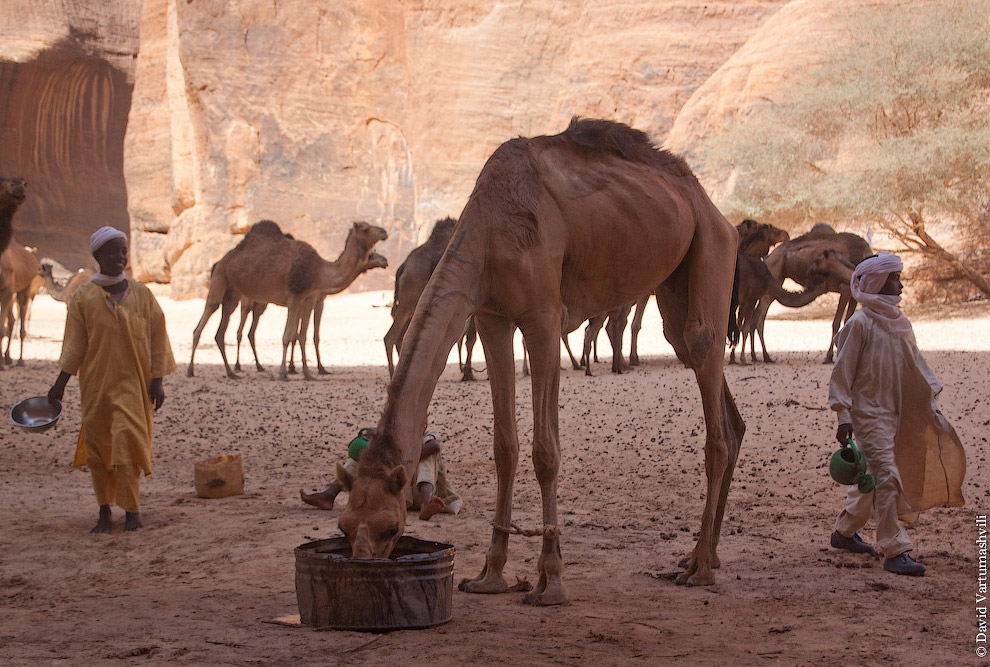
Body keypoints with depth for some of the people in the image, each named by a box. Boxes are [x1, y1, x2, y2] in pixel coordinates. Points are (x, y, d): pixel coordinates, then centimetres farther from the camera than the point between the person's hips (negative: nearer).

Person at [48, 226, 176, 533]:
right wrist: (61, 382, -4)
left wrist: (157, 380, -1)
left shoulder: (141, 294, 3)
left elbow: (157, 338, 4)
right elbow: (74, 343, 3)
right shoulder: (84, 297, 3)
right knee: (97, 444, 4)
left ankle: (131, 510, -4)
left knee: (127, 441, -10)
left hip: (132, 383, -1)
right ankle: (104, 511, 14)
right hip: (96, 384, 1)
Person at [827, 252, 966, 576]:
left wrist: (931, 405, 14)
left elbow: (916, 366, 18)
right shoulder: (860, 324, -12)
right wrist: (844, 417, -17)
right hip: (868, 412, -8)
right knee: (886, 476, -14)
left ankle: (844, 532, 32)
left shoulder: (900, 323, 11)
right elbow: (842, 373, -12)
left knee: (873, 476, 16)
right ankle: (895, 551, -14)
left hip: (896, 412, 8)